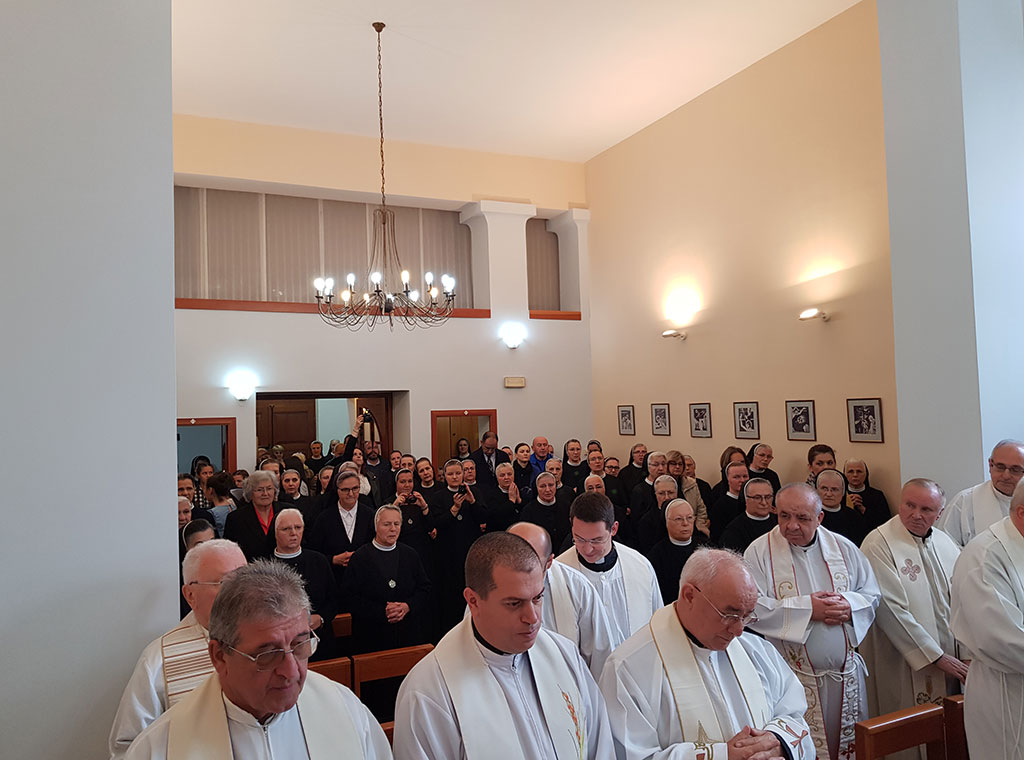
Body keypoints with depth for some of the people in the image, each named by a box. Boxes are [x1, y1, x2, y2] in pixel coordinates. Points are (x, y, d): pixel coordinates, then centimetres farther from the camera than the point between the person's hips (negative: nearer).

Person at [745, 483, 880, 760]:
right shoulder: (760, 552, -9)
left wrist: (849, 605, -13)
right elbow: (752, 607, -17)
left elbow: (872, 594, 8)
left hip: (845, 673, 4)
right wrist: (806, 608, -20)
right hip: (794, 678, -4)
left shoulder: (843, 547, 4)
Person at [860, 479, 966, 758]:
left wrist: (966, 656, 0)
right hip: (905, 670, -6)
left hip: (950, 664, 6)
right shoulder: (879, 544, -15)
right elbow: (892, 610, -18)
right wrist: (938, 658, -14)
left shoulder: (945, 543, 6)